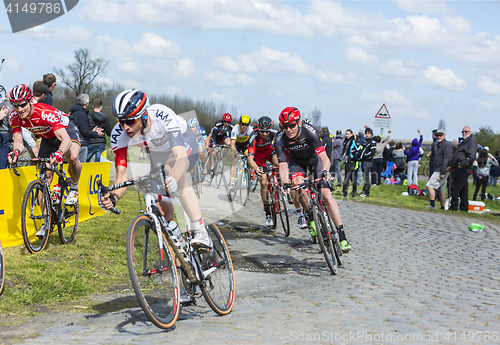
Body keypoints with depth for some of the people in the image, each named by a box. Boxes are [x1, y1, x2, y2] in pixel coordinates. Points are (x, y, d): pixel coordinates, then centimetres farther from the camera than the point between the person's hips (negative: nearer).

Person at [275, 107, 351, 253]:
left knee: (326, 195, -14)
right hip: (296, 161, 1)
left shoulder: (310, 131, -33)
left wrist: (325, 171, -57)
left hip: (314, 158, -1)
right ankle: (310, 216, -7)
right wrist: (285, 183, -49)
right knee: (299, 185, -31)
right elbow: (283, 166, -30)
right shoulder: (280, 140, -28)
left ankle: (342, 235, -13)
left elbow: (324, 157, -37)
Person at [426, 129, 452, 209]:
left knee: (430, 186, -15)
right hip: (438, 170, 10)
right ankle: (443, 207, 11)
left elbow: (446, 159, -20)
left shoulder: (446, 145, -12)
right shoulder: (439, 145, 20)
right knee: (440, 190, 9)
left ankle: (432, 205, -17)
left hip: (442, 170, -10)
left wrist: (442, 172, -24)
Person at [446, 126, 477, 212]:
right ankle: (464, 207, 15)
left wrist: (462, 164, -21)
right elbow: (457, 156, 29)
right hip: (460, 169, 10)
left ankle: (454, 207, -9)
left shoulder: (471, 142, -8)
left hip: (462, 170, -10)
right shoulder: (464, 141, 23)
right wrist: (451, 166, 22)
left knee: (455, 188, -11)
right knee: (463, 189, 11)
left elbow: (472, 157, -20)